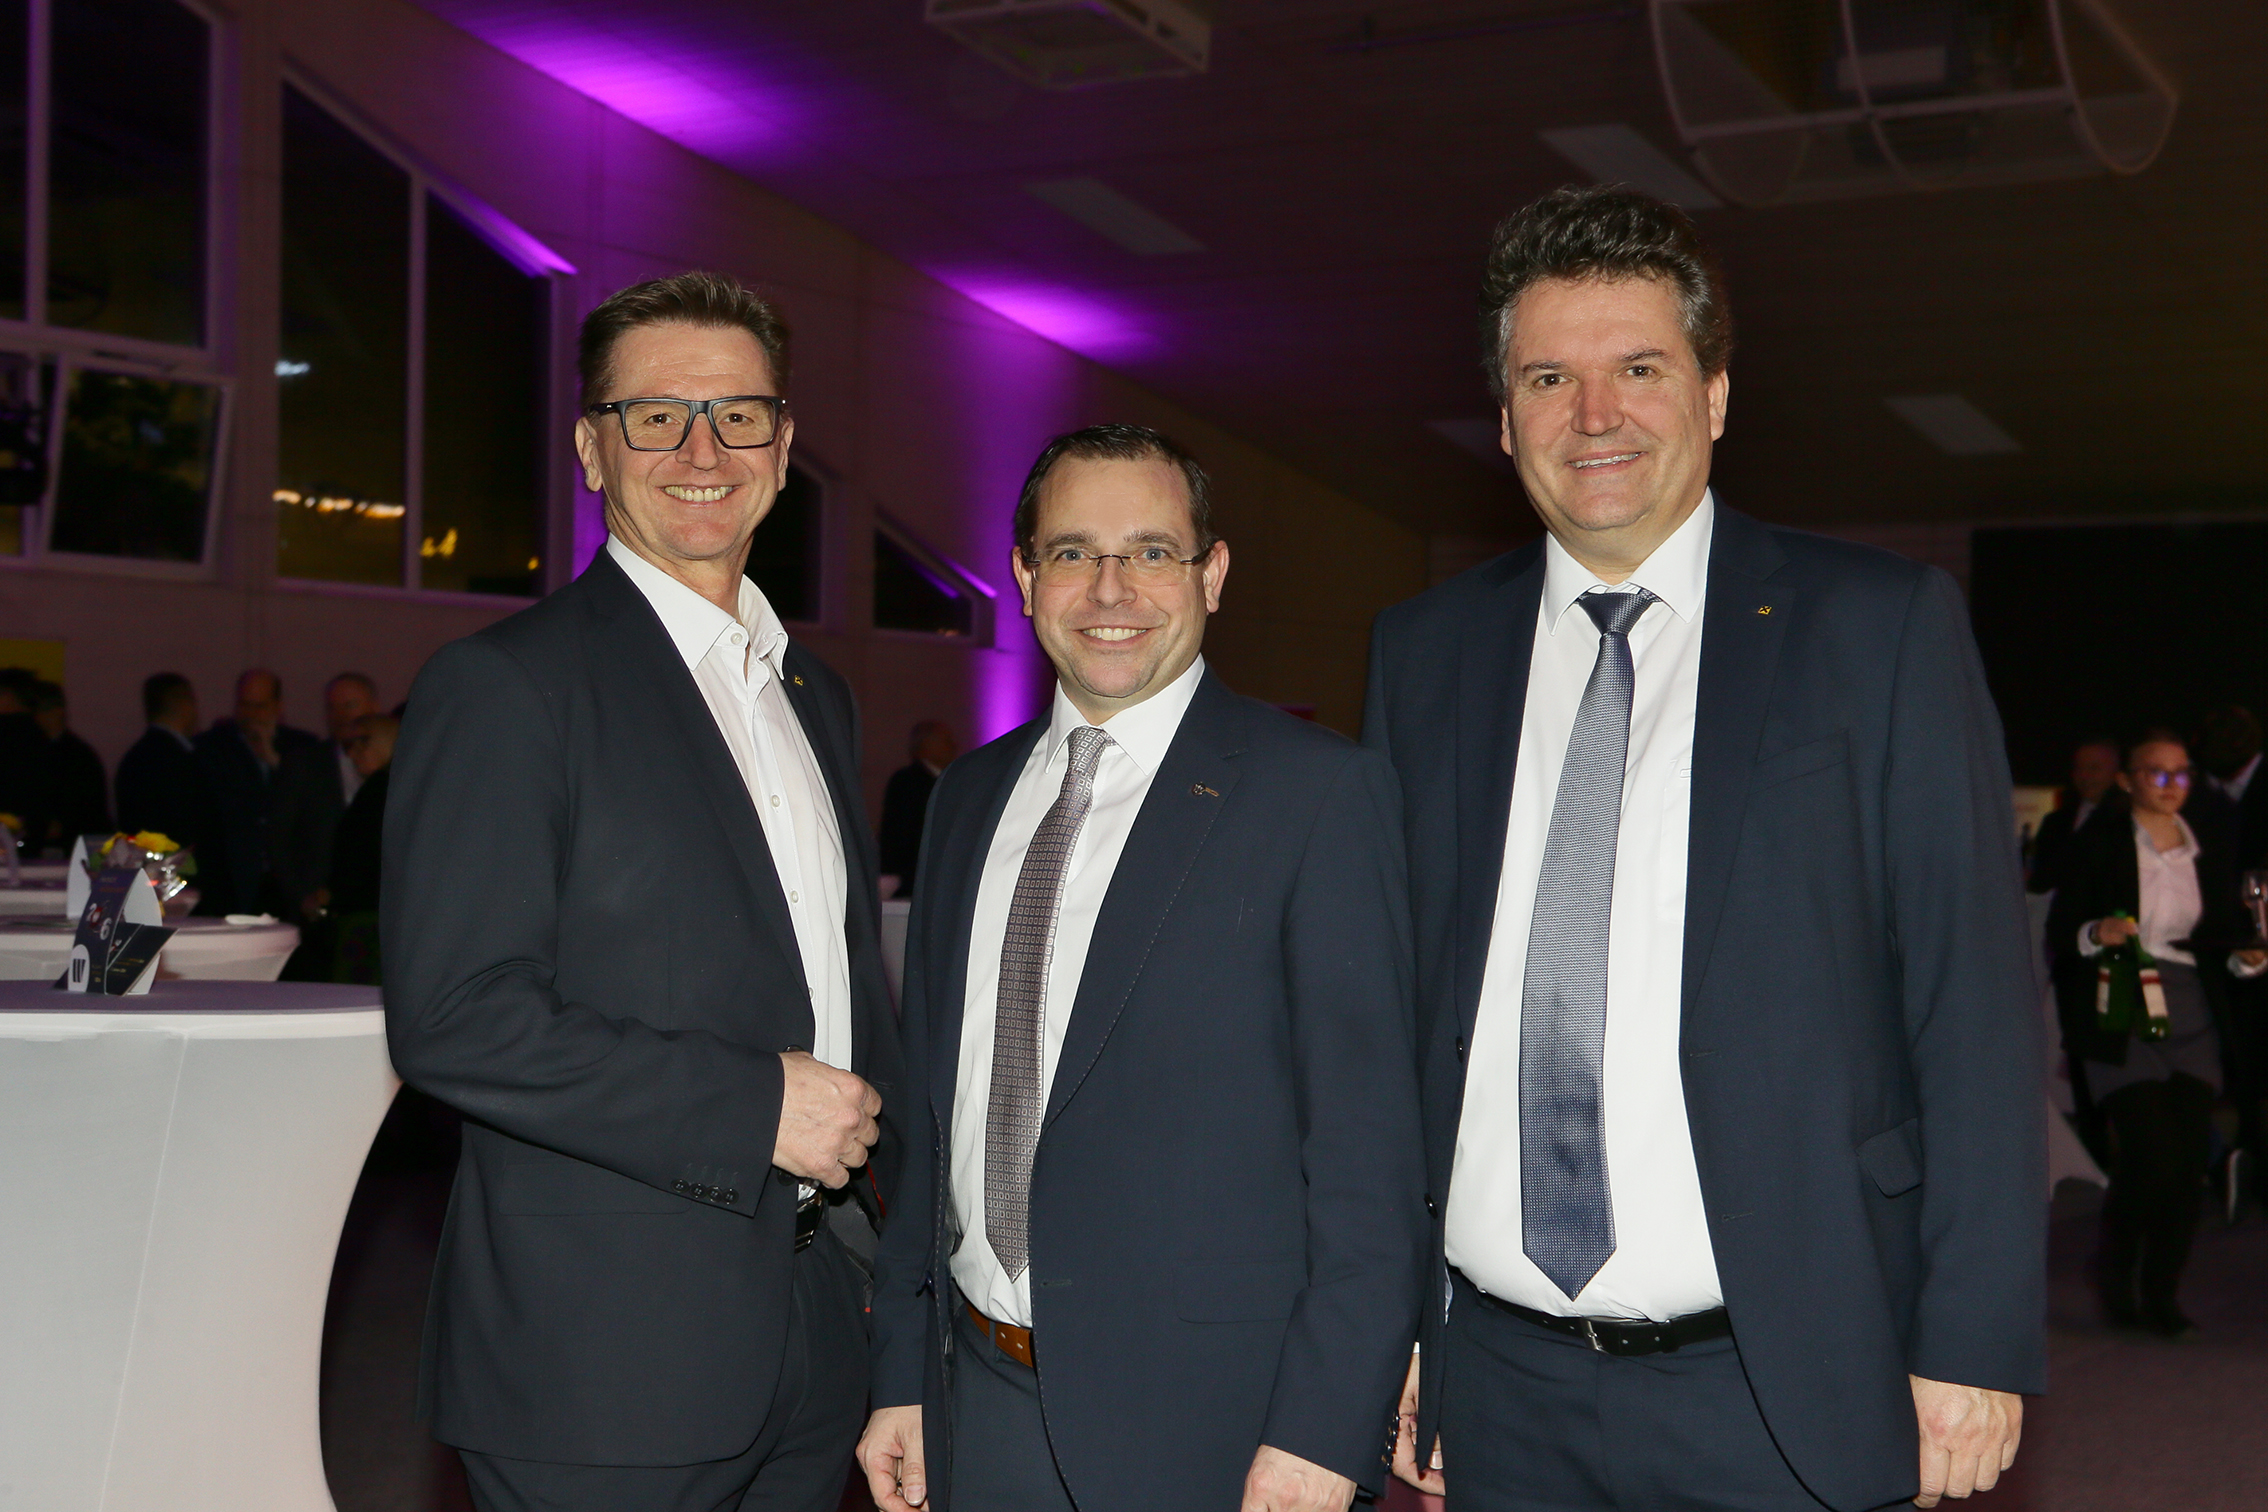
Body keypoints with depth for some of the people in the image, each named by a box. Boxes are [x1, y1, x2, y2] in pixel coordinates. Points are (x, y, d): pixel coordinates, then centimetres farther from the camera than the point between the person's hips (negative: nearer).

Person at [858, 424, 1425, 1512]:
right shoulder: (970, 798, 10)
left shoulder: (1318, 791, -9)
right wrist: (900, 1377, 11)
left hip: (1208, 1422, -5)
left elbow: (1367, 1143, -12)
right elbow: (933, 1107, 13)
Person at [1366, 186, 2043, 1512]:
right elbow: (1394, 1006, 7)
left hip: (1785, 1400, -2)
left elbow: (1975, 1004, -5)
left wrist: (1978, 1343, -9)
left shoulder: (1882, 625, -2)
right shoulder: (1424, 653, 7)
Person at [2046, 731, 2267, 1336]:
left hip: (2191, 1018, 4)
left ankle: (2160, 1295, 12)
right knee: (2153, 1156, -13)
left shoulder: (2214, 851, 13)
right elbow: (2059, 930, 0)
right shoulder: (2100, 848, 0)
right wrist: (2096, 934, -20)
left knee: (2190, 1160, -2)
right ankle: (2115, 1267, 13)